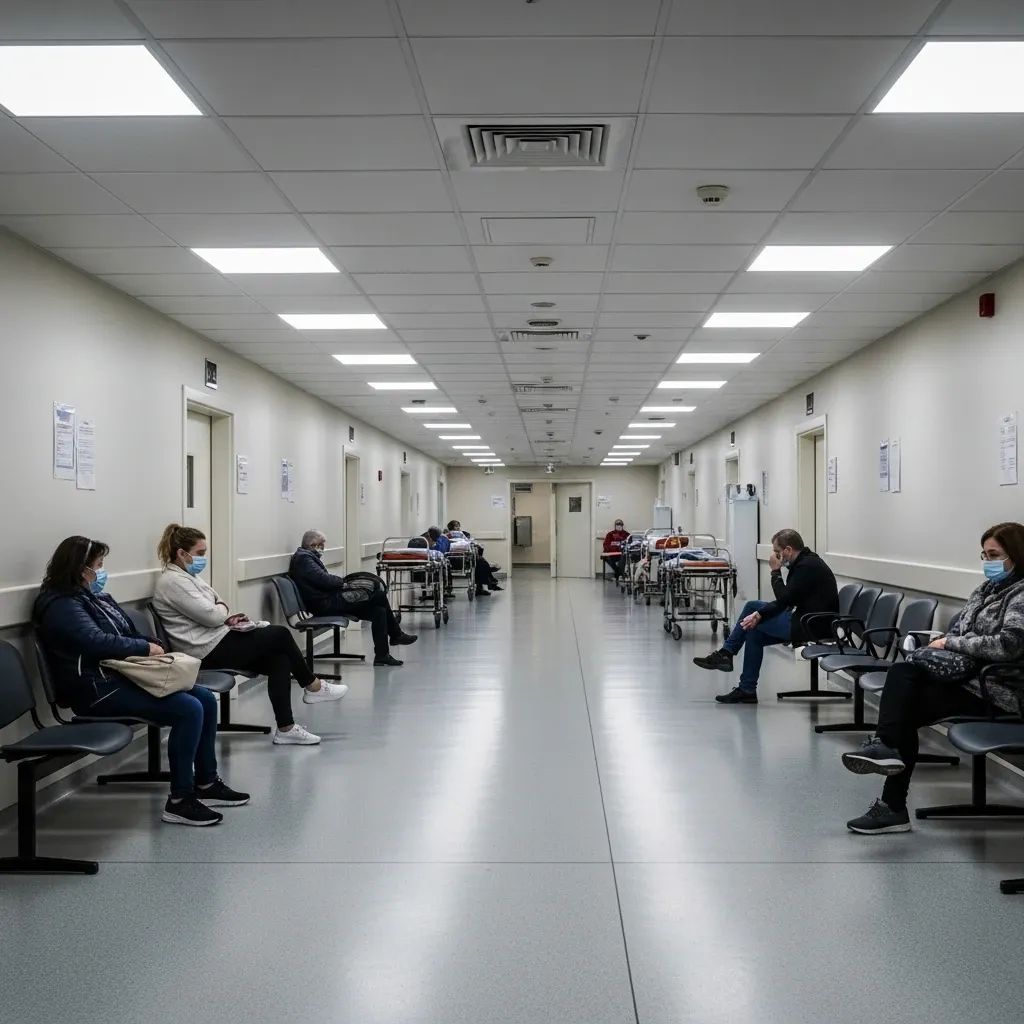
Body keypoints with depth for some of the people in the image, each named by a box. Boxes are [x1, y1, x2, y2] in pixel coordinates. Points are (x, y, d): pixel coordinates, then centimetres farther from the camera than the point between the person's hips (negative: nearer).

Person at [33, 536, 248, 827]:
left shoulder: (97, 598, 18)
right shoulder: (62, 605, -12)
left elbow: (129, 633, 20)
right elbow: (98, 642, -26)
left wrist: (154, 649, -1)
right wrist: (146, 648, -14)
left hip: (122, 676, 10)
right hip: (99, 690, -10)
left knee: (206, 699, 1)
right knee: (189, 710, -23)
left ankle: (207, 783, 9)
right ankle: (179, 801, -16)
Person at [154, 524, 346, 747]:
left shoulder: (187, 575, 15)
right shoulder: (172, 582, -17)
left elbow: (215, 609, 22)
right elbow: (211, 616, -22)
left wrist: (228, 617, 0)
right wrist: (224, 609, 1)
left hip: (217, 642, 10)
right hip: (209, 652, -10)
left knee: (279, 659, -6)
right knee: (280, 635, -8)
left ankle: (286, 729, -7)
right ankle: (313, 687, 11)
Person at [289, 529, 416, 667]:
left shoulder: (308, 557, 21)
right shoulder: (303, 558, -11)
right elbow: (323, 579, -20)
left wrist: (341, 582, 4)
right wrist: (343, 582, -5)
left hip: (328, 601, 11)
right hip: (325, 604, -11)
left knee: (378, 610, 2)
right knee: (379, 595, -11)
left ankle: (382, 655, 5)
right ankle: (396, 634, 1)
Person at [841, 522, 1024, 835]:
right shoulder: (989, 589, 16)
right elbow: (959, 629, 18)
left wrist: (950, 643, -15)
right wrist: (941, 644, -4)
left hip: (992, 691, -7)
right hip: (963, 674, 7)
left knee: (905, 706, -19)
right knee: (901, 674, -17)